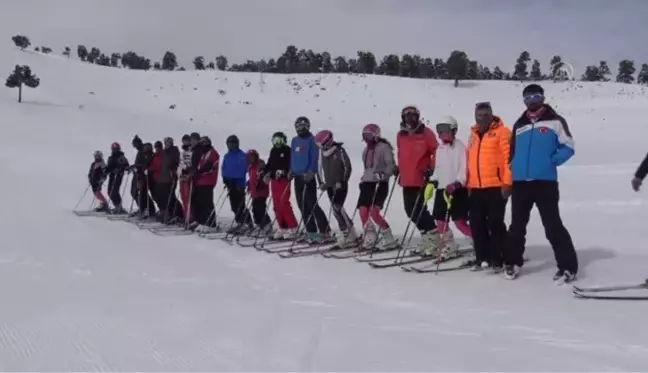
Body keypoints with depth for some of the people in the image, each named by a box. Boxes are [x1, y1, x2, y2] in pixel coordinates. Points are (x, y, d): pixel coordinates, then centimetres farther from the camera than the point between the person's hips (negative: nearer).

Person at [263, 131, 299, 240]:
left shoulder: (287, 150, -5)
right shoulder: (273, 151, 15)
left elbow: (292, 164, -13)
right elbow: (270, 164, 22)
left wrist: (283, 171, -26)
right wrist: (266, 172, 7)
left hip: (284, 180, -7)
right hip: (274, 180, 8)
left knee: (284, 204, -13)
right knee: (276, 205, 8)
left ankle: (292, 228, -6)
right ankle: (282, 228, 15)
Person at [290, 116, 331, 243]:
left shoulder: (311, 140, -4)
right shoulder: (294, 140, 15)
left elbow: (314, 158, -10)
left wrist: (311, 172, -20)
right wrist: (291, 170, 11)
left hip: (308, 176, -7)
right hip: (298, 176, 7)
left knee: (312, 204, -11)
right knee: (302, 205, 7)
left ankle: (324, 231, -6)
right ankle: (311, 232, 14)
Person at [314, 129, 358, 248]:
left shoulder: (339, 151, -10)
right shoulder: (322, 153, 7)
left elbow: (347, 167, -9)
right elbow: (320, 169, 17)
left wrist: (342, 182, -14)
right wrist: (321, 182, 9)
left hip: (341, 185, -6)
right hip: (330, 186, 6)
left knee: (337, 207, -20)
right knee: (337, 210, 5)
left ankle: (348, 232, -12)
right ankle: (349, 235, 12)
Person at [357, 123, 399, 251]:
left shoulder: (384, 147, -5)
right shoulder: (366, 150, 18)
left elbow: (391, 165, -11)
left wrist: (383, 174, -26)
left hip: (380, 183, -7)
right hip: (367, 183, 7)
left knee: (374, 212, -17)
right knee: (363, 211, -4)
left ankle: (389, 240, -7)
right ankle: (370, 239, 6)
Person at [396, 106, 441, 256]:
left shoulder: (426, 133, -5)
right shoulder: (400, 135, 11)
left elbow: (436, 152, -4)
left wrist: (431, 169, -12)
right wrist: (399, 168, 17)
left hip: (421, 180, -7)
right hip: (406, 180, 7)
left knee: (419, 211, -11)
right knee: (411, 211, 9)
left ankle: (435, 241, 0)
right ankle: (427, 239, 21)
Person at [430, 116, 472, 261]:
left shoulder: (460, 146, -7)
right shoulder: (439, 148, 14)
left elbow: (464, 168, -14)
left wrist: (456, 183, -25)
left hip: (458, 189, -7)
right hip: (442, 189, 7)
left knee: (460, 222, -11)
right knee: (440, 221, 6)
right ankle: (450, 247, 22)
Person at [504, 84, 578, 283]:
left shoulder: (555, 121, 1)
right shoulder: (519, 125, 15)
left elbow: (568, 146, -1)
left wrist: (551, 162, -10)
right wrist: (514, 168, 8)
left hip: (545, 182, -4)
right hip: (520, 182, 5)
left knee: (553, 225, -6)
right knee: (517, 225, 11)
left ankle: (568, 266, 1)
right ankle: (512, 262, 23)